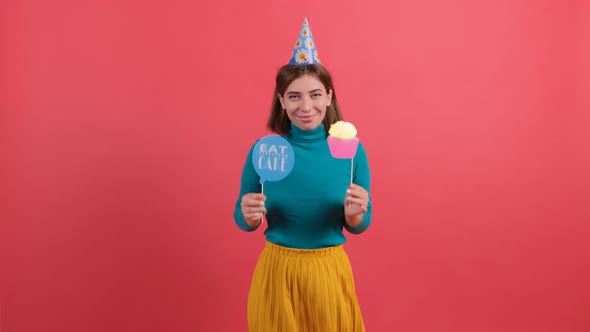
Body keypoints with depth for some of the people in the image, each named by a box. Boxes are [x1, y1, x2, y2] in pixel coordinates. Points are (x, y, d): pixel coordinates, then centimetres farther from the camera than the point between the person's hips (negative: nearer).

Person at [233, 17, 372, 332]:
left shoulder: (352, 151, -9)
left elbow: (360, 226, 1)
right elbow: (243, 221, 2)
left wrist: (354, 214, -20)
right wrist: (249, 215, -20)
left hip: (329, 271, 0)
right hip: (277, 271, 0)